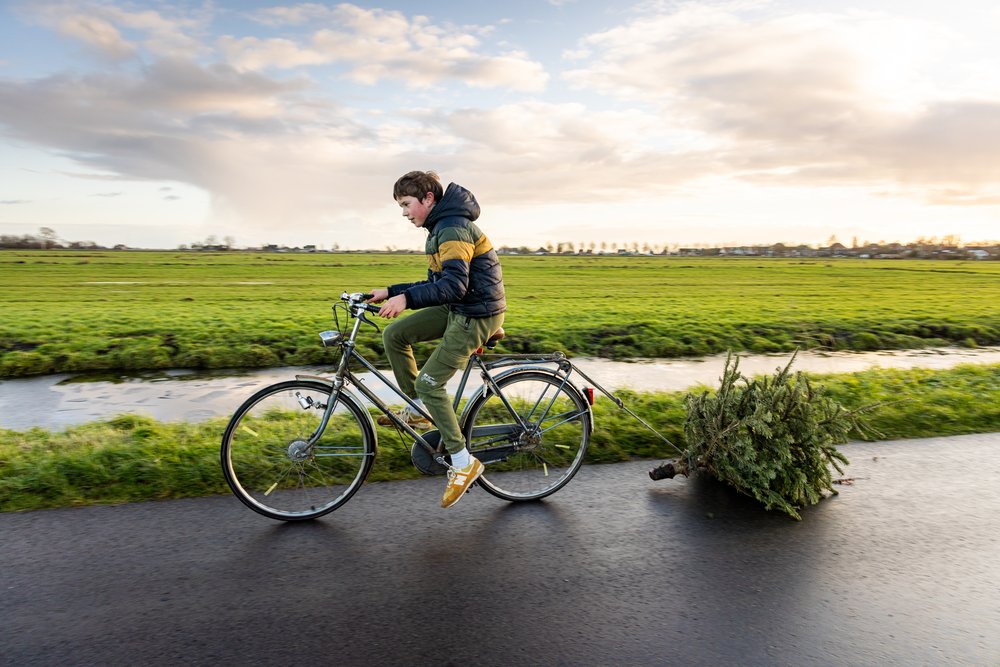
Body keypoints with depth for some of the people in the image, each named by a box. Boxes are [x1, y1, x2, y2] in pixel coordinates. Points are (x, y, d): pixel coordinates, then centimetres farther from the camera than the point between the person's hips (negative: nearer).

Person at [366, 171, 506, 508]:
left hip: (476, 315, -10)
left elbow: (454, 285, -30)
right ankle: (418, 409, 15)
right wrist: (390, 292, 10)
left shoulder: (453, 229, -18)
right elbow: (435, 283, 17)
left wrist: (407, 298, -37)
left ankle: (463, 462, 0)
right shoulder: (441, 228, 14)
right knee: (394, 334, 4)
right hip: (456, 308, 10)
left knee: (429, 382, -10)